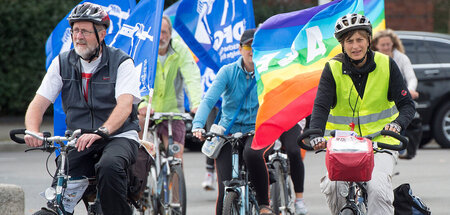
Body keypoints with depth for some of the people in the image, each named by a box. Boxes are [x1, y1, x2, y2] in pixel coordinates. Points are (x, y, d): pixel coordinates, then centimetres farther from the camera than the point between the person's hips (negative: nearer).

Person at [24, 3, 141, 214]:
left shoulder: (121, 62, -6)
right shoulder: (62, 63, 5)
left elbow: (125, 105, -21)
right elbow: (38, 103, -1)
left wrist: (101, 132, -39)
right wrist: (32, 132, -24)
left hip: (118, 136, -3)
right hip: (80, 143, 3)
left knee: (109, 167, -37)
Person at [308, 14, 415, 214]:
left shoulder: (386, 65, -3)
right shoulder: (333, 68, -4)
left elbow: (406, 104, -3)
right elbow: (321, 106, -14)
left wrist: (397, 124, -26)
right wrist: (315, 136, -33)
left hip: (380, 140, 0)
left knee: (378, 187, -26)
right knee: (332, 187, -23)